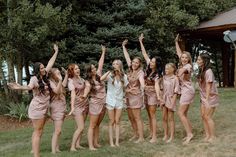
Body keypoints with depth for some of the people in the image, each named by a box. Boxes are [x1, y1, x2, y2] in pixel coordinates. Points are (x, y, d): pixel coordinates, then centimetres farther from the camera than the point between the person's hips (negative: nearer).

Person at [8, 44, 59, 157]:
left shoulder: (44, 77, 7)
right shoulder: (34, 78, -14)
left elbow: (50, 64, 16)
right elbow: (30, 86, -36)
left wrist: (56, 52, 23)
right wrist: (20, 87, -57)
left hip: (44, 108, 8)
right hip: (37, 108, -8)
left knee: (38, 131, 14)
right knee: (38, 132, -6)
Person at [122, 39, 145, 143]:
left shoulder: (140, 72, -11)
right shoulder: (130, 70, 7)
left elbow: (142, 82, -29)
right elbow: (127, 57, 15)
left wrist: (142, 89, -49)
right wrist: (123, 46, 20)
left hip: (136, 96, -7)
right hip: (128, 96, 7)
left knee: (137, 118, -4)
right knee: (131, 117, 14)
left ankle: (141, 137, 3)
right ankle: (136, 134, 27)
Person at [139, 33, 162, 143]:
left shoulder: (157, 74, -14)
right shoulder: (148, 67, 2)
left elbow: (156, 85, -30)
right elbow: (144, 54, 5)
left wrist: (158, 96, -46)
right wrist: (140, 42, 6)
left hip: (152, 94, -7)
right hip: (146, 93, 7)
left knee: (152, 115, -6)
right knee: (149, 115, 11)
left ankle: (154, 137, -2)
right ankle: (151, 134, 19)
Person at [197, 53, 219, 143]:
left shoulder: (208, 72, -19)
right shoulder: (201, 71, 6)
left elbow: (208, 87, -20)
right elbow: (202, 86, 8)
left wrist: (207, 100, -20)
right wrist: (203, 99, 8)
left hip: (211, 97, -8)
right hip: (203, 97, 8)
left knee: (207, 117, -4)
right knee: (203, 116, 8)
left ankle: (212, 136, 9)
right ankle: (207, 135, 18)